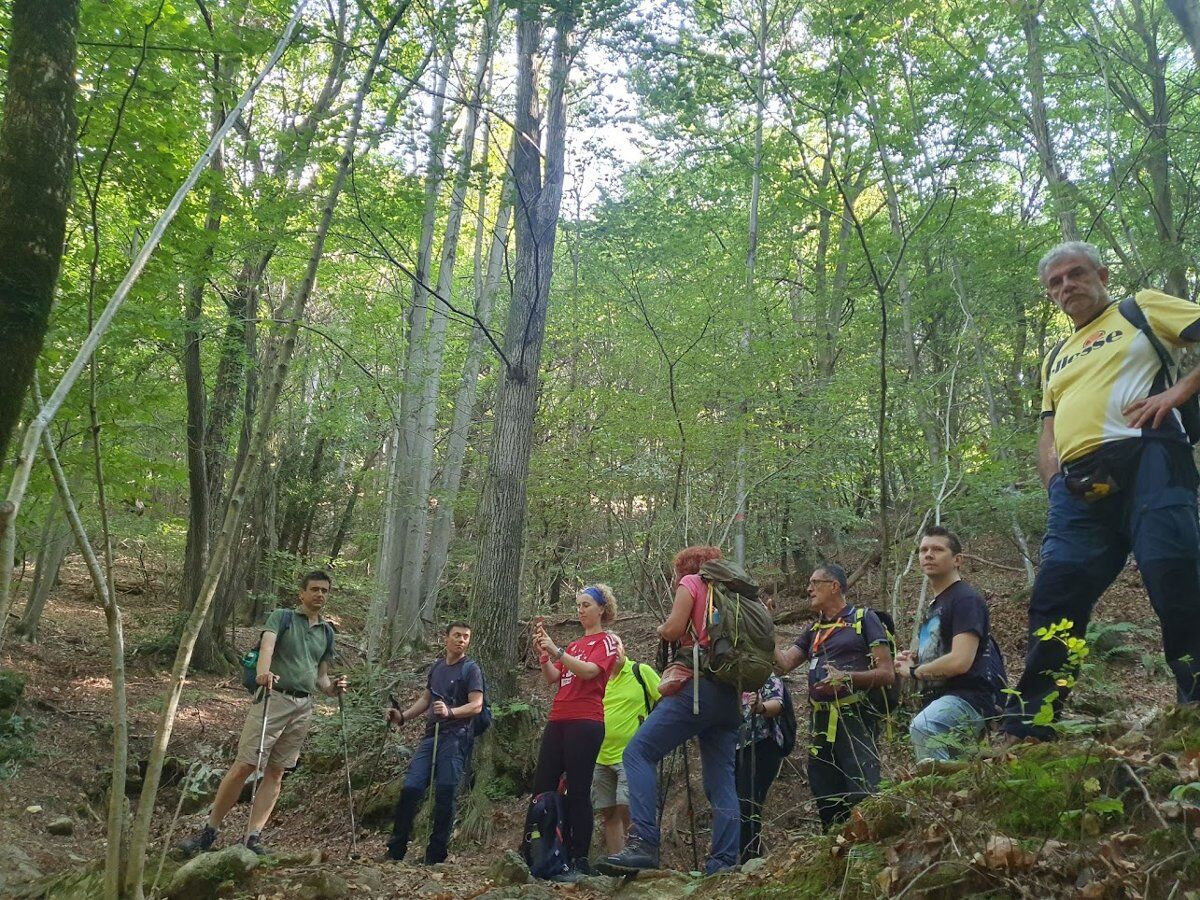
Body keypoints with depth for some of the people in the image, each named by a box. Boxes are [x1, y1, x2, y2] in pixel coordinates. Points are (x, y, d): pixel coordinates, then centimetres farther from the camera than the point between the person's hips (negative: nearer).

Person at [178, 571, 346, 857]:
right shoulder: (282, 617, 1)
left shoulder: (327, 632, 16)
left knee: (275, 772, 4)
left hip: (303, 707, 5)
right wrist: (264, 671, -40)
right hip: (274, 698, -5)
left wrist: (331, 687, -2)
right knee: (244, 765, -7)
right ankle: (210, 830, 3)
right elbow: (267, 644, -19)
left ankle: (253, 837, 6)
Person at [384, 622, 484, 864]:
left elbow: (476, 705, -9)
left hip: (456, 738, -5)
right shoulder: (436, 667, 18)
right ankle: (395, 851, 7)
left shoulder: (471, 669, 0)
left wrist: (450, 712, -25)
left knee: (445, 796, -6)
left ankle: (435, 856, 3)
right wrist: (403, 716, 13)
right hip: (431, 735, 5)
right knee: (410, 789, -3)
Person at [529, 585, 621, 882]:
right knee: (542, 788, 2)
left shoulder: (606, 642, 3)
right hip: (558, 721, 7)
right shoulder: (573, 645, 22)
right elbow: (552, 678, 12)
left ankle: (579, 863, -4)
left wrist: (556, 650, -23)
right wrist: (543, 653, -3)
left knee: (578, 793, -8)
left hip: (585, 723, -7)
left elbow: (589, 671, -16)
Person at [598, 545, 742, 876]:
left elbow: (673, 630, -5)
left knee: (638, 752, -10)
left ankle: (643, 842, -23)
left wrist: (661, 630, 14)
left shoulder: (692, 582, 7)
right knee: (722, 781, 6)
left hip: (699, 685, -8)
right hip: (731, 696, 8)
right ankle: (723, 865, 0)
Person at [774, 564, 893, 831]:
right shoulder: (814, 632, 22)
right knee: (827, 807, 10)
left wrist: (846, 677, -17)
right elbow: (783, 664, 10)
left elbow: (887, 673, -4)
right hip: (822, 725, 7)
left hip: (854, 721, -7)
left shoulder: (863, 619, 4)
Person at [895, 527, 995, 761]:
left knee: (921, 727, -37)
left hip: (965, 698, -10)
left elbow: (960, 661, -19)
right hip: (938, 702, 10)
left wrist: (914, 671, -4)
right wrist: (914, 660, 12)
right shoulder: (934, 606, 22)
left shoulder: (966, 599, -7)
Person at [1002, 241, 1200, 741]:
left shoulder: (1142, 310, 15)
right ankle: (1025, 730, -1)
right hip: (1079, 488, 5)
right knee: (1053, 601, -2)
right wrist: (1055, 487, 7)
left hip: (1144, 461, -5)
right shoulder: (1056, 359, 31)